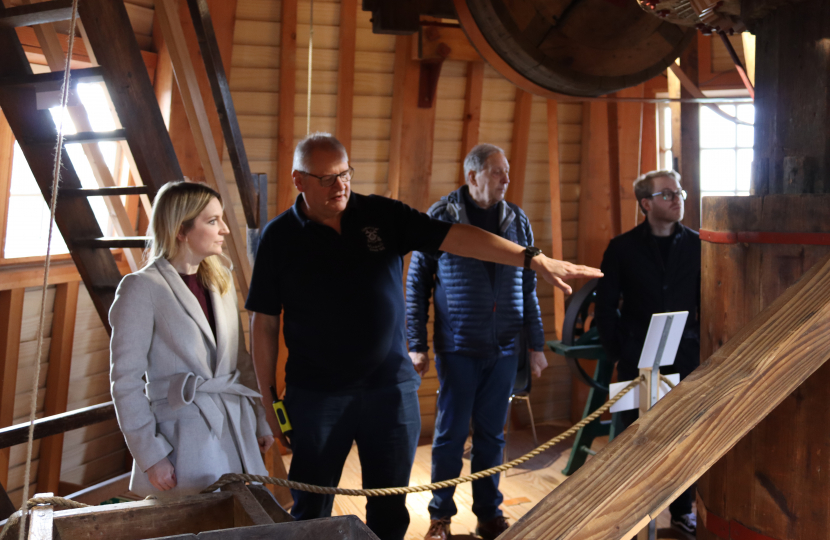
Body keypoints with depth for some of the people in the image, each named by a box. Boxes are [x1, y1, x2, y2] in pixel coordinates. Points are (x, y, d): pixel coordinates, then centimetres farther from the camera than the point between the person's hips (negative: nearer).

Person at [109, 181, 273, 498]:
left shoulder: (220, 281, 10)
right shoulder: (142, 288, -11)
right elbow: (126, 380, -11)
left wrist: (261, 422, 12)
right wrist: (151, 456, -12)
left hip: (237, 431, 6)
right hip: (184, 438, -6)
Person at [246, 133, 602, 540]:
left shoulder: (382, 215, 0)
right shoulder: (279, 237, -3)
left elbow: (455, 236, -8)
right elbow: (265, 323, 0)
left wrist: (534, 260, -16)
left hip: (390, 387, 1)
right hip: (315, 395, -1)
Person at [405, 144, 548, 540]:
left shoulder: (517, 220, 6)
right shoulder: (440, 217, -4)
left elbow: (529, 286, 11)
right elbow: (416, 283, -2)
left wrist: (536, 344, 9)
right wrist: (417, 345, -6)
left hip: (504, 347, 3)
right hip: (457, 347, -3)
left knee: (492, 434, 11)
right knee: (450, 432, 4)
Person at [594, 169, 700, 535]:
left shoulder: (696, 245, 5)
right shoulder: (622, 248, 1)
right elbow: (606, 305, 2)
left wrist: (703, 348, 1)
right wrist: (616, 351, -2)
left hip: (685, 358, 2)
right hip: (637, 360, -1)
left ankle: (682, 511, 22)